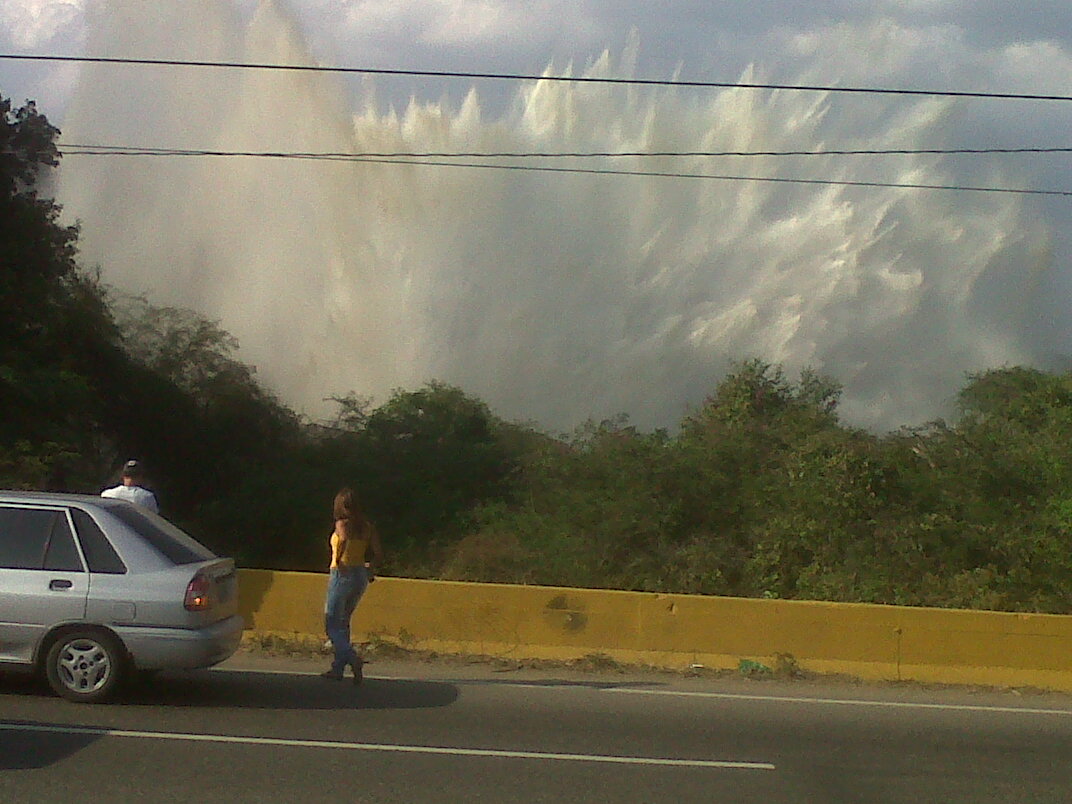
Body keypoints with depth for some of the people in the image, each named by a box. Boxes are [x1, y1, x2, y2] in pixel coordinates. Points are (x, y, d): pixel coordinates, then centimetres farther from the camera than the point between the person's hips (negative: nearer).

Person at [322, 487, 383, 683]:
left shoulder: (343, 523, -10)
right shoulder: (367, 526, 7)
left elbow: (344, 538, -33)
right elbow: (378, 554, 5)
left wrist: (338, 560, -22)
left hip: (342, 574, -7)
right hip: (361, 576, 7)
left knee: (332, 623, -1)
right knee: (343, 623, 17)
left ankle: (352, 658, -22)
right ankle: (338, 667, 17)